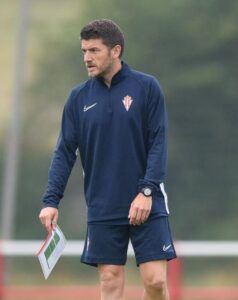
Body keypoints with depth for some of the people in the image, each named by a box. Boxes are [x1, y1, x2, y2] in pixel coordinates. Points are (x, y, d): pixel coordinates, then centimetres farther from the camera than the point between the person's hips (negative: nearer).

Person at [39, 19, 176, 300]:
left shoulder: (147, 87, -2)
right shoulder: (79, 97, 6)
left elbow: (158, 143, -4)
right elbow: (64, 152, 5)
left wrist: (147, 191, -14)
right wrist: (51, 200, -5)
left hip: (147, 204, -2)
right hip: (102, 209, 2)